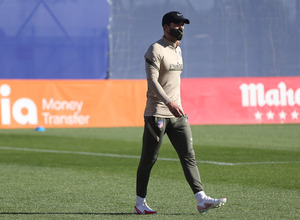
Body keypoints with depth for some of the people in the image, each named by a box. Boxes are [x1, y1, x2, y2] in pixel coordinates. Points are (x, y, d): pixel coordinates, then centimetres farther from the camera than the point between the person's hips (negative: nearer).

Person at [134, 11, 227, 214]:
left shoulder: (177, 49, 16)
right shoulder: (156, 50, -10)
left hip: (177, 114, 7)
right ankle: (140, 203, 12)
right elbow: (152, 80, -21)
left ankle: (201, 200, -13)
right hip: (157, 113, -7)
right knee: (149, 159, 1)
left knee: (189, 155, -4)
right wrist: (169, 103, -34)